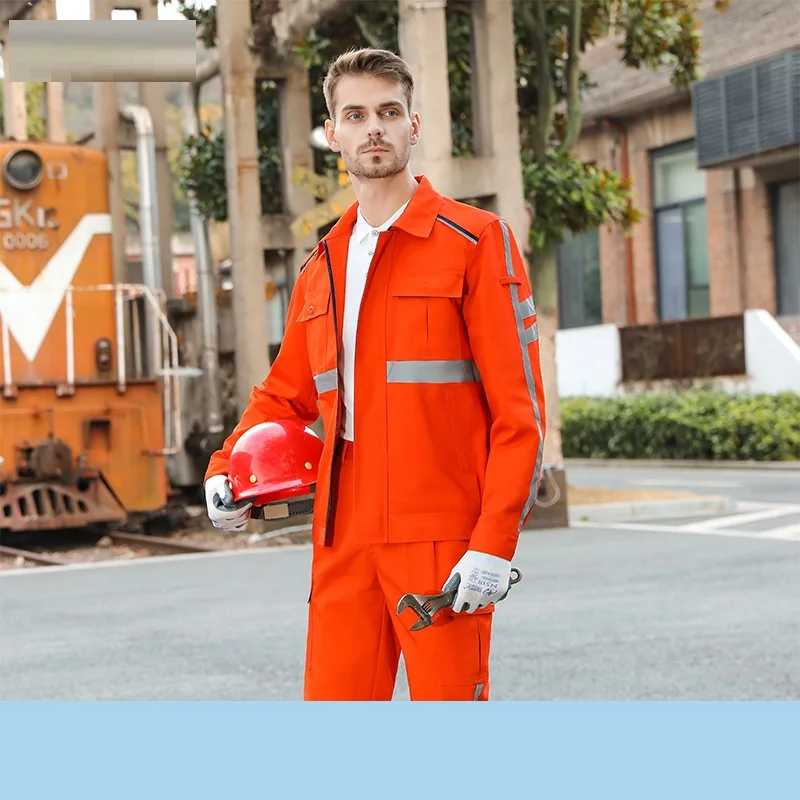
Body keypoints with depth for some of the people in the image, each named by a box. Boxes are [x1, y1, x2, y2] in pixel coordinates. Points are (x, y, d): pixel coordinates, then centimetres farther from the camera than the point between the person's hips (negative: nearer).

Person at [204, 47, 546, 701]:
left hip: (440, 542, -5)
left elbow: (519, 408, -7)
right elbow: (286, 394, 26)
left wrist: (495, 543, -14)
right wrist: (225, 468, 7)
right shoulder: (322, 268, 17)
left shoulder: (476, 242, -2)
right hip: (343, 541, 6)